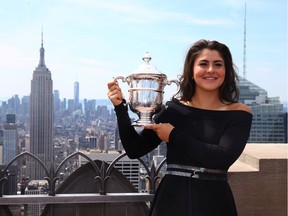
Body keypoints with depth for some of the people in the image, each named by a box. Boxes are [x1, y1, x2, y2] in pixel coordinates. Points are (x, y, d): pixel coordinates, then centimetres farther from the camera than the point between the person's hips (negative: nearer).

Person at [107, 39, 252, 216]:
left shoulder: (239, 113, -4)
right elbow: (135, 150, 0)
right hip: (172, 200, 1)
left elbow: (224, 157, -18)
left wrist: (174, 136, -12)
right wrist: (120, 108, -11)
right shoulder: (173, 109, -1)